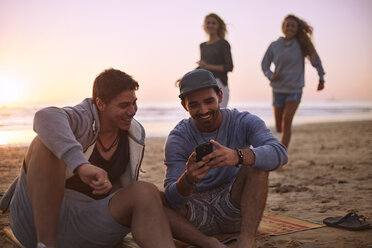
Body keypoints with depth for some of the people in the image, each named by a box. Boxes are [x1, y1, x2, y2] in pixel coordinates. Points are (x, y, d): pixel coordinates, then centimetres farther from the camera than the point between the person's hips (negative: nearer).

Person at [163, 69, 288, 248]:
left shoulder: (243, 122, -8)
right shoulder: (178, 138, -8)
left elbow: (279, 153, -28)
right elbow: (172, 200, -17)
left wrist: (238, 156, -48)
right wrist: (188, 179, -42)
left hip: (235, 207, 0)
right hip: (197, 214, 1)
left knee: (257, 161, -25)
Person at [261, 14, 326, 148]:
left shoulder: (302, 45, -5)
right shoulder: (274, 46, -2)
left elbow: (315, 59, 9)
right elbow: (264, 65, 6)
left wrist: (321, 78, 14)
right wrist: (270, 75, -13)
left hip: (295, 89, -2)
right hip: (278, 89, 2)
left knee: (287, 121, -18)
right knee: (279, 128, 4)